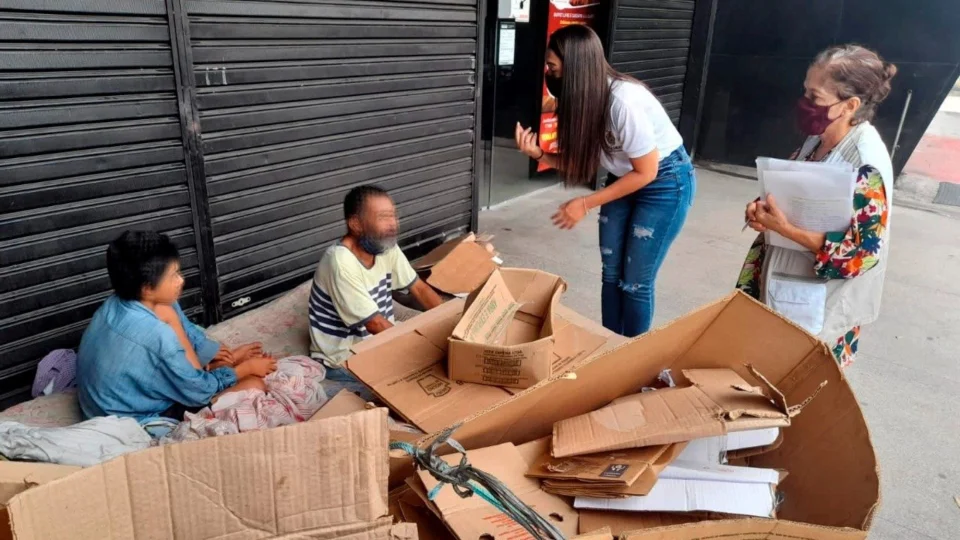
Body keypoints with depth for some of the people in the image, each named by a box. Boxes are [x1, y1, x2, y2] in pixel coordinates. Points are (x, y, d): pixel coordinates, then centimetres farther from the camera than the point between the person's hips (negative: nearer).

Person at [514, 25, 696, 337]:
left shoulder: (624, 102, -33)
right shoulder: (583, 98, -11)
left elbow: (645, 173, -23)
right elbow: (581, 158, -3)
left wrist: (585, 205, -21)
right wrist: (539, 155, -20)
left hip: (665, 182, -7)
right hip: (624, 178, 7)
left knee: (635, 281, -1)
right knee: (611, 273, 10)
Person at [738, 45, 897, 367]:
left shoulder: (866, 165, -23)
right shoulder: (819, 141, 1)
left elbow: (862, 253, -23)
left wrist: (785, 228, -28)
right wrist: (763, 210, -8)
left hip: (820, 307, -8)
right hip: (785, 288, 8)